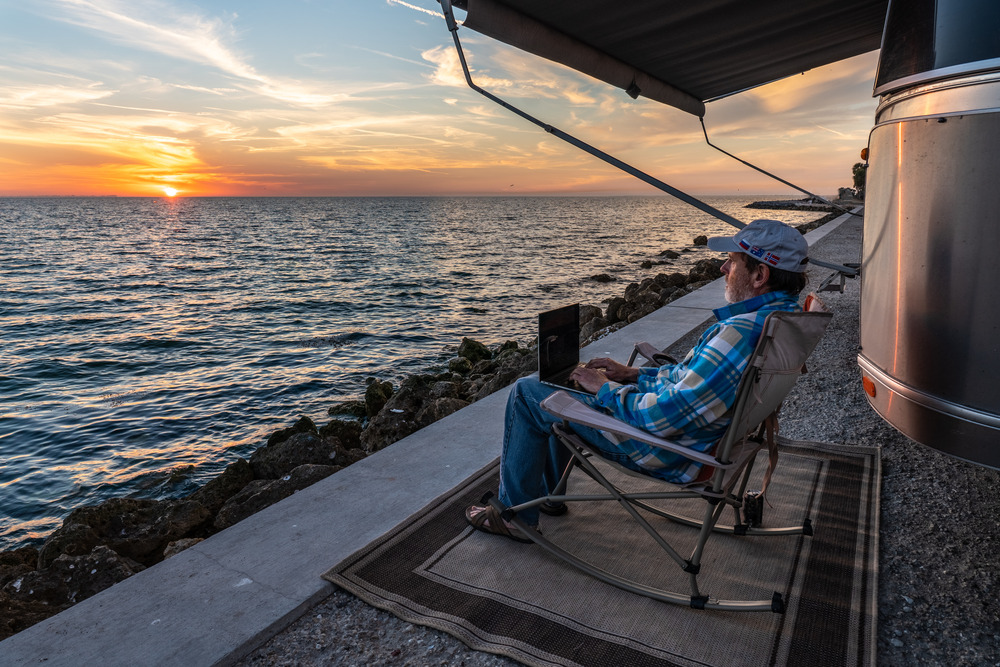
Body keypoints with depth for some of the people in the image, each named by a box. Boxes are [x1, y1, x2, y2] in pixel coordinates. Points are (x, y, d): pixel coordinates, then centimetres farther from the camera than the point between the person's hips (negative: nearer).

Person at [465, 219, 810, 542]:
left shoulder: (741, 334, -33)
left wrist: (606, 388, -14)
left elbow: (664, 416, -31)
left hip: (665, 450, -10)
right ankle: (548, 492, 36)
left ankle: (516, 514, 15)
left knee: (527, 393, 0)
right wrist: (633, 374, 8)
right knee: (569, 380, 25)